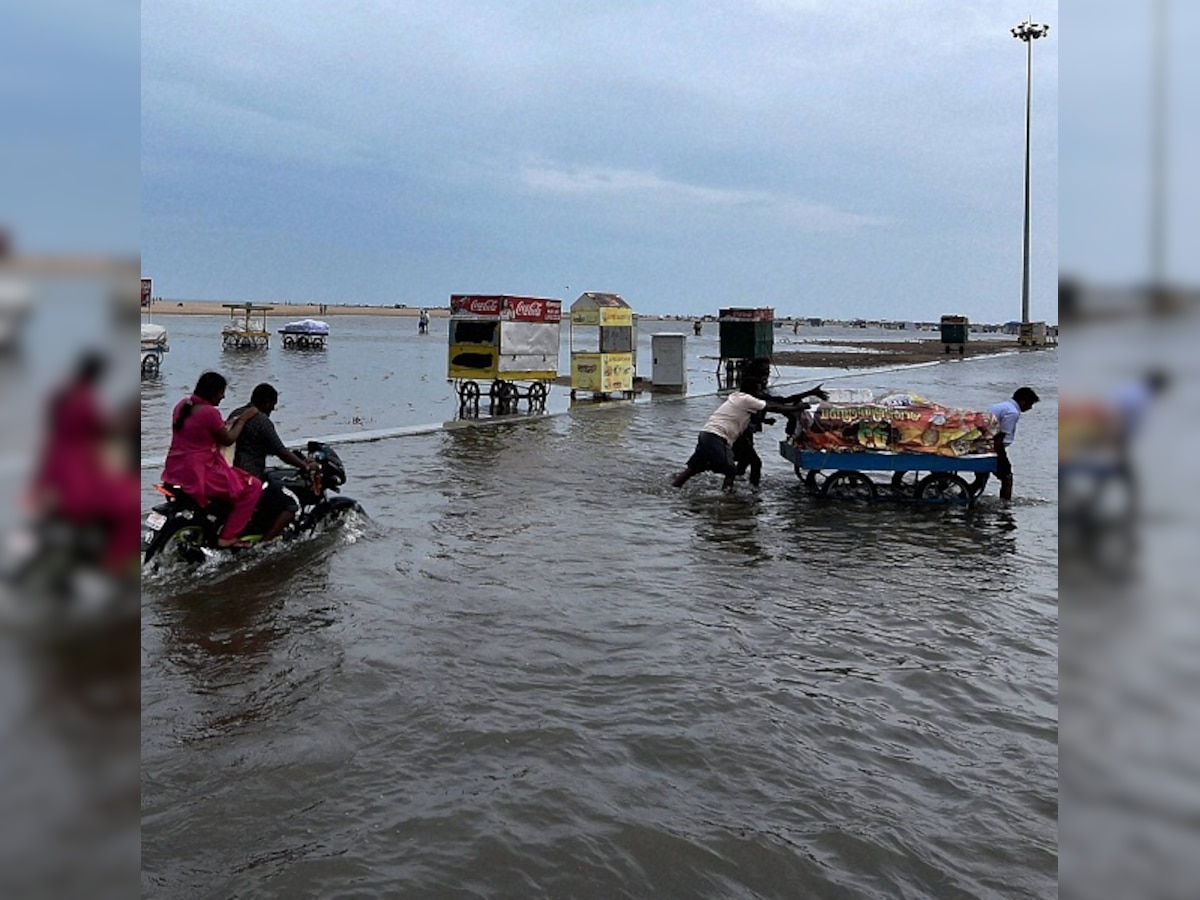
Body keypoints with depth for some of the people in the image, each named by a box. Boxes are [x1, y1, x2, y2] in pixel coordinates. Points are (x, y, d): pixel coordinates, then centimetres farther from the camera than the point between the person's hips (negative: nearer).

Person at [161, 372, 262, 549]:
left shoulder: (182, 405, 9)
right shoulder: (209, 412, -18)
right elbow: (228, 440, -7)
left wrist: (226, 425, 20)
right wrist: (243, 419, 4)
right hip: (198, 475, -10)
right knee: (253, 486, -3)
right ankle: (228, 536, -2)